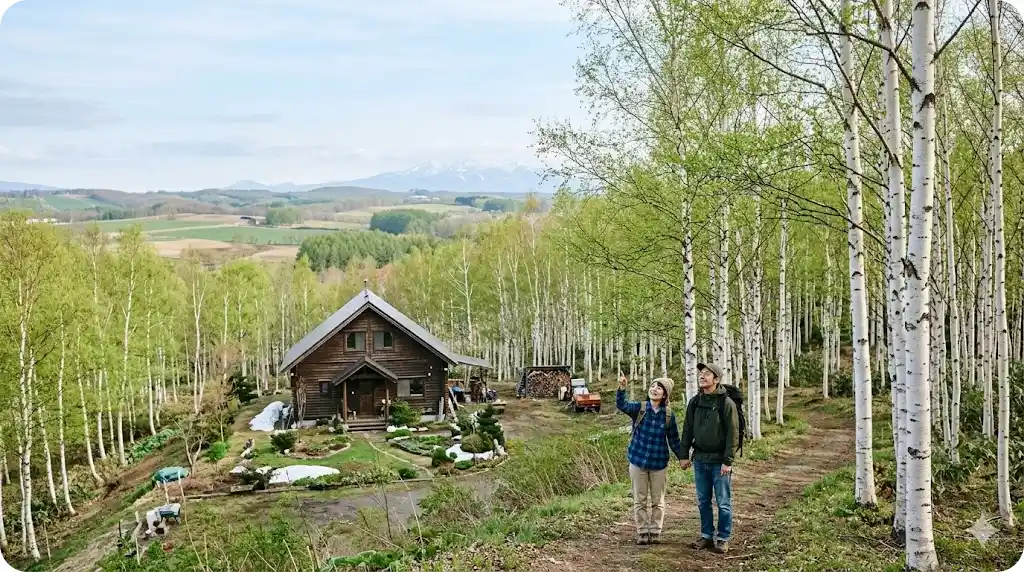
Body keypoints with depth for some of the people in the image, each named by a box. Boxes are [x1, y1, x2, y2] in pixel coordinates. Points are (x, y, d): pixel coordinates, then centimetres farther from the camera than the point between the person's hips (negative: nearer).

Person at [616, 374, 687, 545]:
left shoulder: (668, 415, -3)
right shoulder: (639, 409, -7)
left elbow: (674, 439, 5)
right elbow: (622, 405, -26)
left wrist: (682, 457, -4)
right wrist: (622, 388, -44)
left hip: (659, 463, 1)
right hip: (638, 460, 0)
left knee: (658, 501, 9)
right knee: (640, 500, 8)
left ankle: (655, 532, 21)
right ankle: (642, 532, 18)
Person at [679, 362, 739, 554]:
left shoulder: (726, 403, -10)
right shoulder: (695, 402, 6)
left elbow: (733, 433, -11)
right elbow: (687, 429, 12)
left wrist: (728, 461, -14)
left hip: (719, 461, -5)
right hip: (700, 460, 5)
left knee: (723, 502, 4)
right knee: (703, 501, 12)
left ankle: (723, 538, 15)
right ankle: (707, 536, 23)